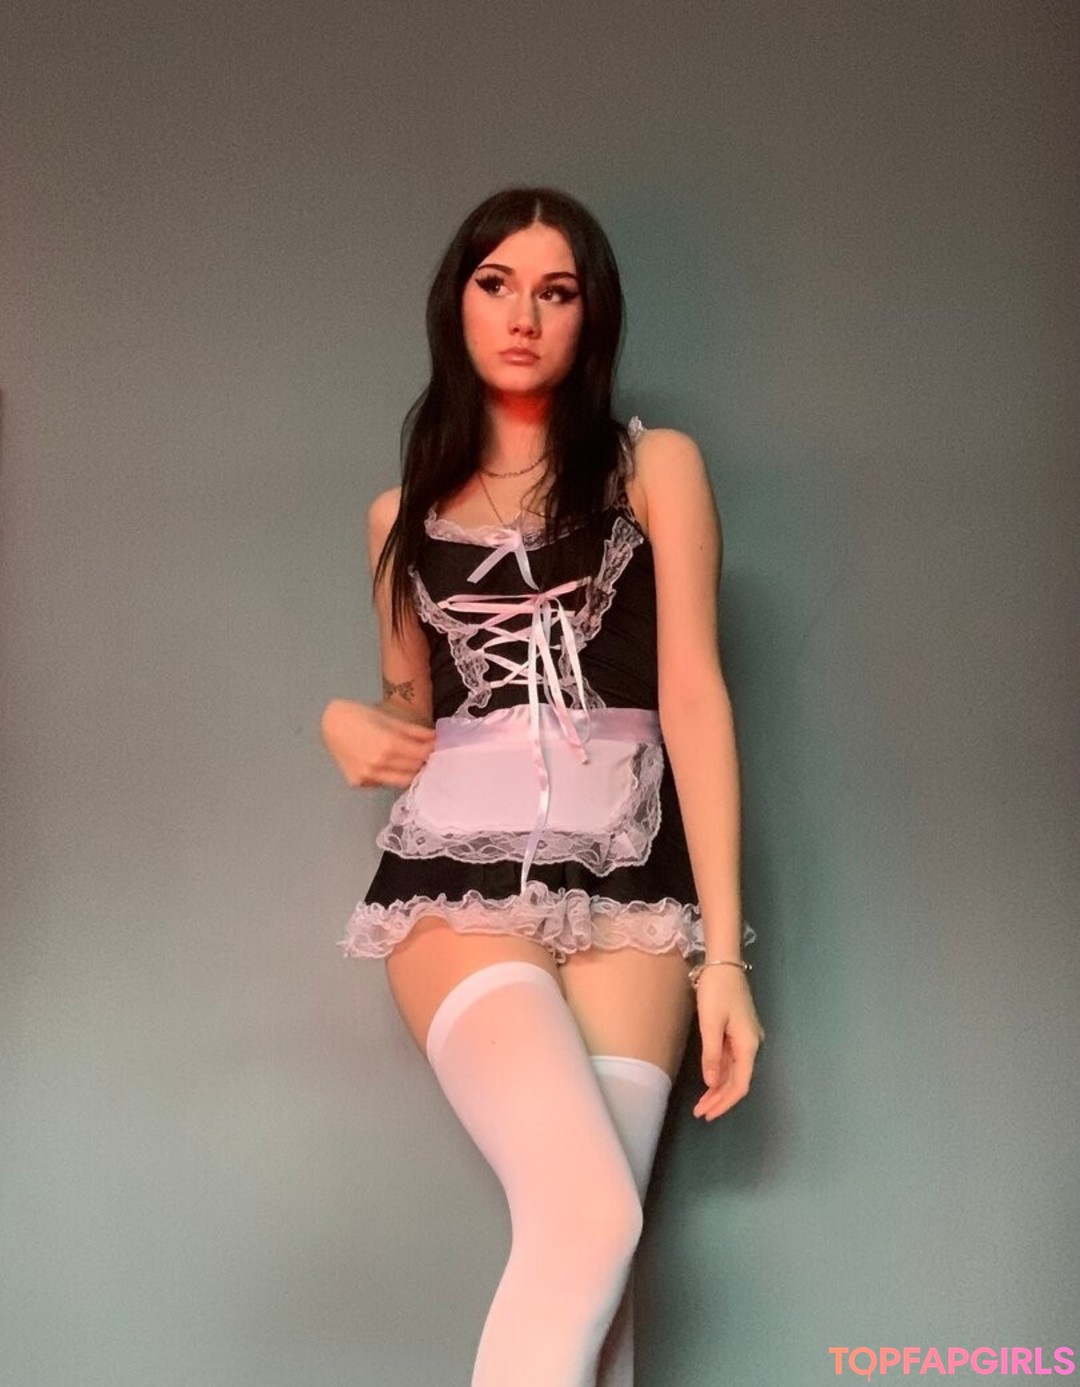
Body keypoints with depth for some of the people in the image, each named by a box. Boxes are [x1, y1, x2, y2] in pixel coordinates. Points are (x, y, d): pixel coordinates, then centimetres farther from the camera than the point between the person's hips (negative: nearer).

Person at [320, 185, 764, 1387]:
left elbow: (692, 695, -1)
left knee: (591, 1245, -11)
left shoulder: (655, 467, 8)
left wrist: (723, 948, -8)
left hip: (625, 872, 0)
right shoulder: (403, 512, 17)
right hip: (456, 867, 1)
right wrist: (347, 722, 1)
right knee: (587, 1212, -22)